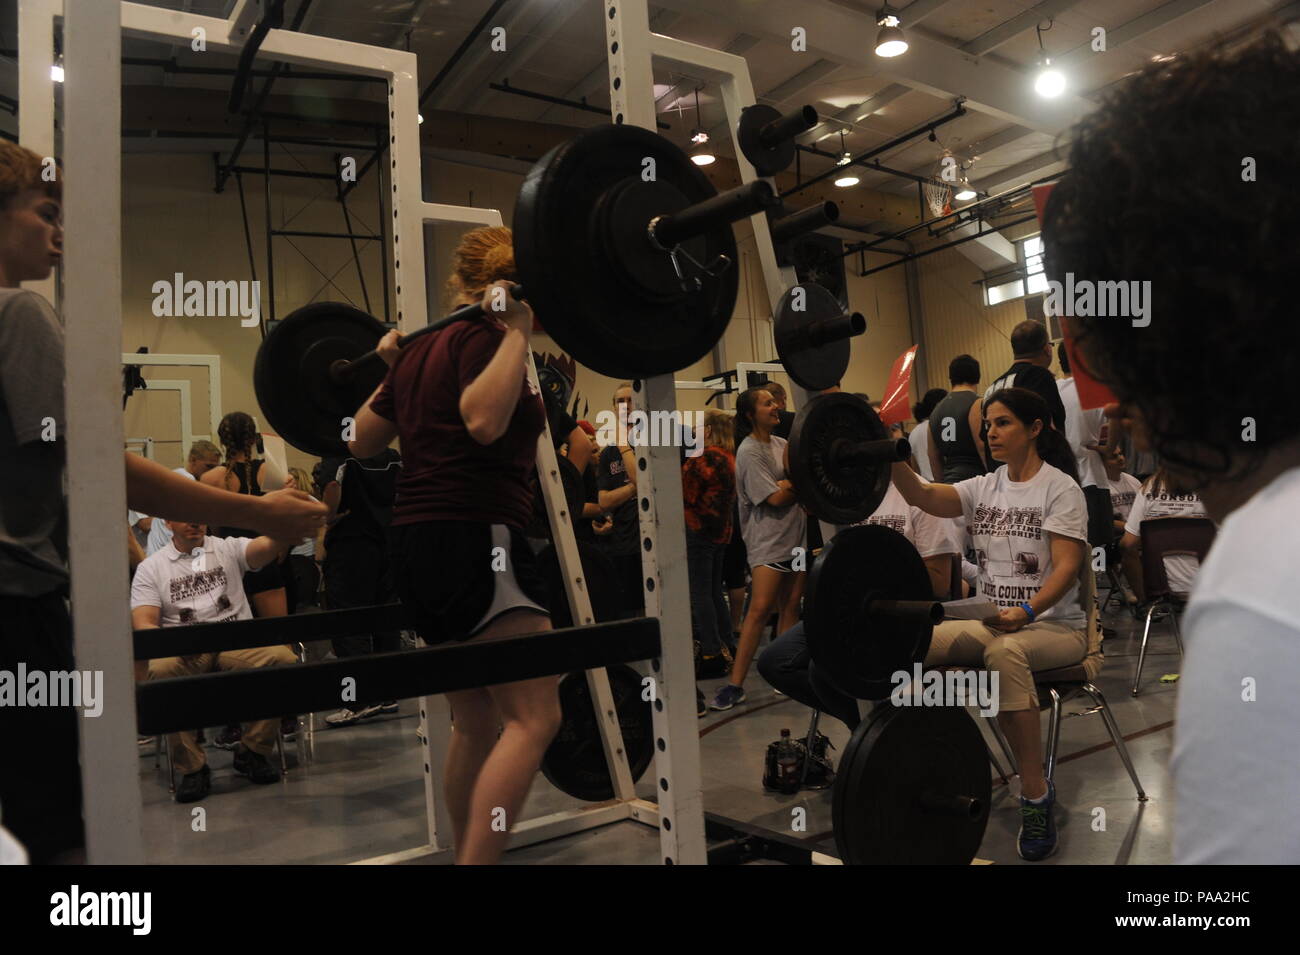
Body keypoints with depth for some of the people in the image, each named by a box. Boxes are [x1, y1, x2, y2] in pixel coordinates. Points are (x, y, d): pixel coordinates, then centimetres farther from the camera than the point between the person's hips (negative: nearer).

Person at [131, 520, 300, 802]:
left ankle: (251, 752, -10)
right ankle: (192, 767, -18)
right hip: (185, 652, 0)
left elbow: (268, 546, -7)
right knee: (161, 670, -35)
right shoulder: (151, 567, 13)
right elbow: (143, 623, 2)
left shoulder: (228, 549, 12)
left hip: (237, 642, 0)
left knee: (284, 659, -30)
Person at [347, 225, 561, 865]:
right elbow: (485, 420, -27)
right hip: (474, 541, -9)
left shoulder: (420, 350, 16)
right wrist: (517, 332, -19)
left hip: (421, 544, 10)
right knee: (533, 718, -10)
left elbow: (361, 441, 24)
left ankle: (467, 856, 26)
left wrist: (388, 370, 33)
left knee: (475, 725, 17)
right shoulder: (481, 337, -7)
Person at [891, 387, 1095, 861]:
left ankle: (1035, 792, -26)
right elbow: (924, 496, -10)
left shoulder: (1060, 487, -6)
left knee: (1004, 651, -39)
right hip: (993, 621, 5)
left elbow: (1067, 566, -16)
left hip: (1055, 625, -5)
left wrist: (1026, 611, -33)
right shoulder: (985, 487, 9)